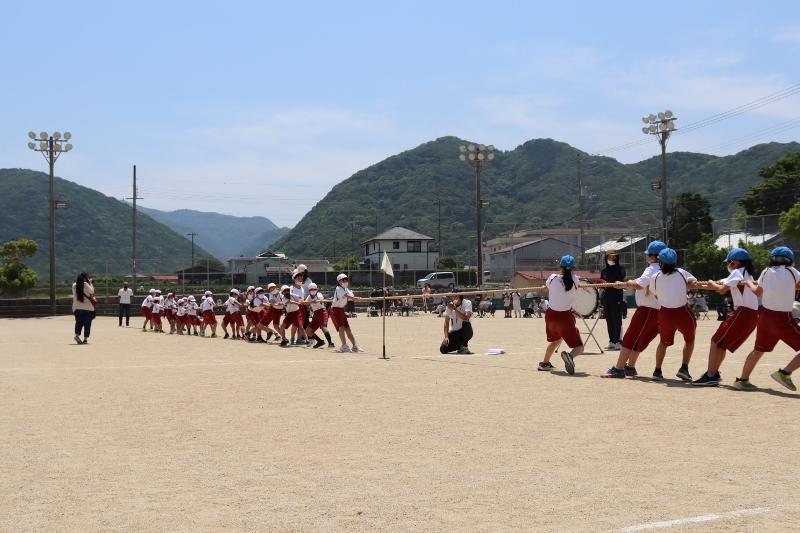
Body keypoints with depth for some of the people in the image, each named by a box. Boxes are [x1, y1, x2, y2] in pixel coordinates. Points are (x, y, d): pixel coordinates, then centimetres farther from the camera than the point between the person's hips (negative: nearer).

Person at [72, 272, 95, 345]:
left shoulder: (74, 285, 4)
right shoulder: (85, 284, -10)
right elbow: (92, 292, -1)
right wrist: (90, 283, 5)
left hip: (77, 307, 4)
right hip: (87, 307, -4)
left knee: (79, 322, 10)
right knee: (87, 323, 3)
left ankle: (77, 335, -11)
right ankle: (85, 339, 2)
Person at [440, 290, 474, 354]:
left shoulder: (467, 303, -12)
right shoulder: (450, 305, -1)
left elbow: (466, 318, -30)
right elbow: (446, 322, 1)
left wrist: (454, 309, -34)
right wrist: (446, 336, -11)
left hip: (465, 331, -3)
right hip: (454, 333, 3)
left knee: (466, 324, -38)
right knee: (443, 349, -16)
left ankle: (464, 346, -15)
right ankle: (459, 345, 15)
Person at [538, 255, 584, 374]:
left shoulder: (553, 278, -4)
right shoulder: (575, 280, -8)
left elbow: (546, 286, 18)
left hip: (551, 315, 4)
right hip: (565, 317, -4)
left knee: (555, 340, 33)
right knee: (579, 347, 3)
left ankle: (544, 363, 44)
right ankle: (570, 355, -32)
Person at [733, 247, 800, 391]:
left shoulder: (766, 272, 8)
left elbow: (758, 292, 22)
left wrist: (749, 283, 41)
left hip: (765, 315, 7)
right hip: (783, 319, -6)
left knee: (759, 350, 23)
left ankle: (742, 380, 25)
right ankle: (785, 373, -11)